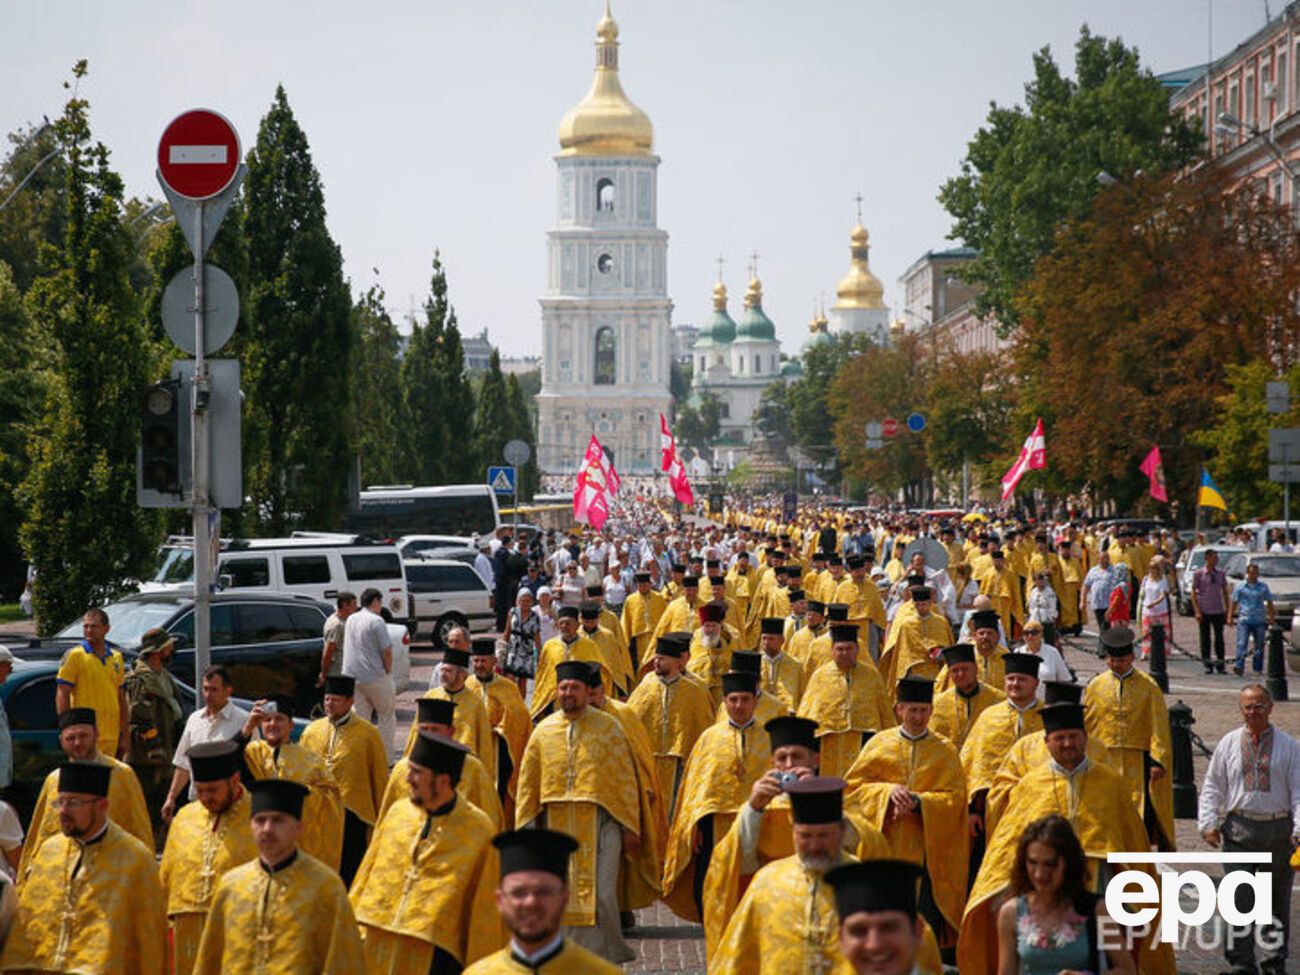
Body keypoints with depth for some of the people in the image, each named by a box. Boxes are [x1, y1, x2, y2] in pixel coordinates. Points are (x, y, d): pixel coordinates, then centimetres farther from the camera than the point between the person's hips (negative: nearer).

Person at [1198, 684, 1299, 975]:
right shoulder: (1228, 744, 7)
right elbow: (1212, 786, 8)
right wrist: (1208, 823, -3)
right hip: (1239, 828, 0)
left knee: (1277, 897, 8)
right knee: (1238, 896, -5)